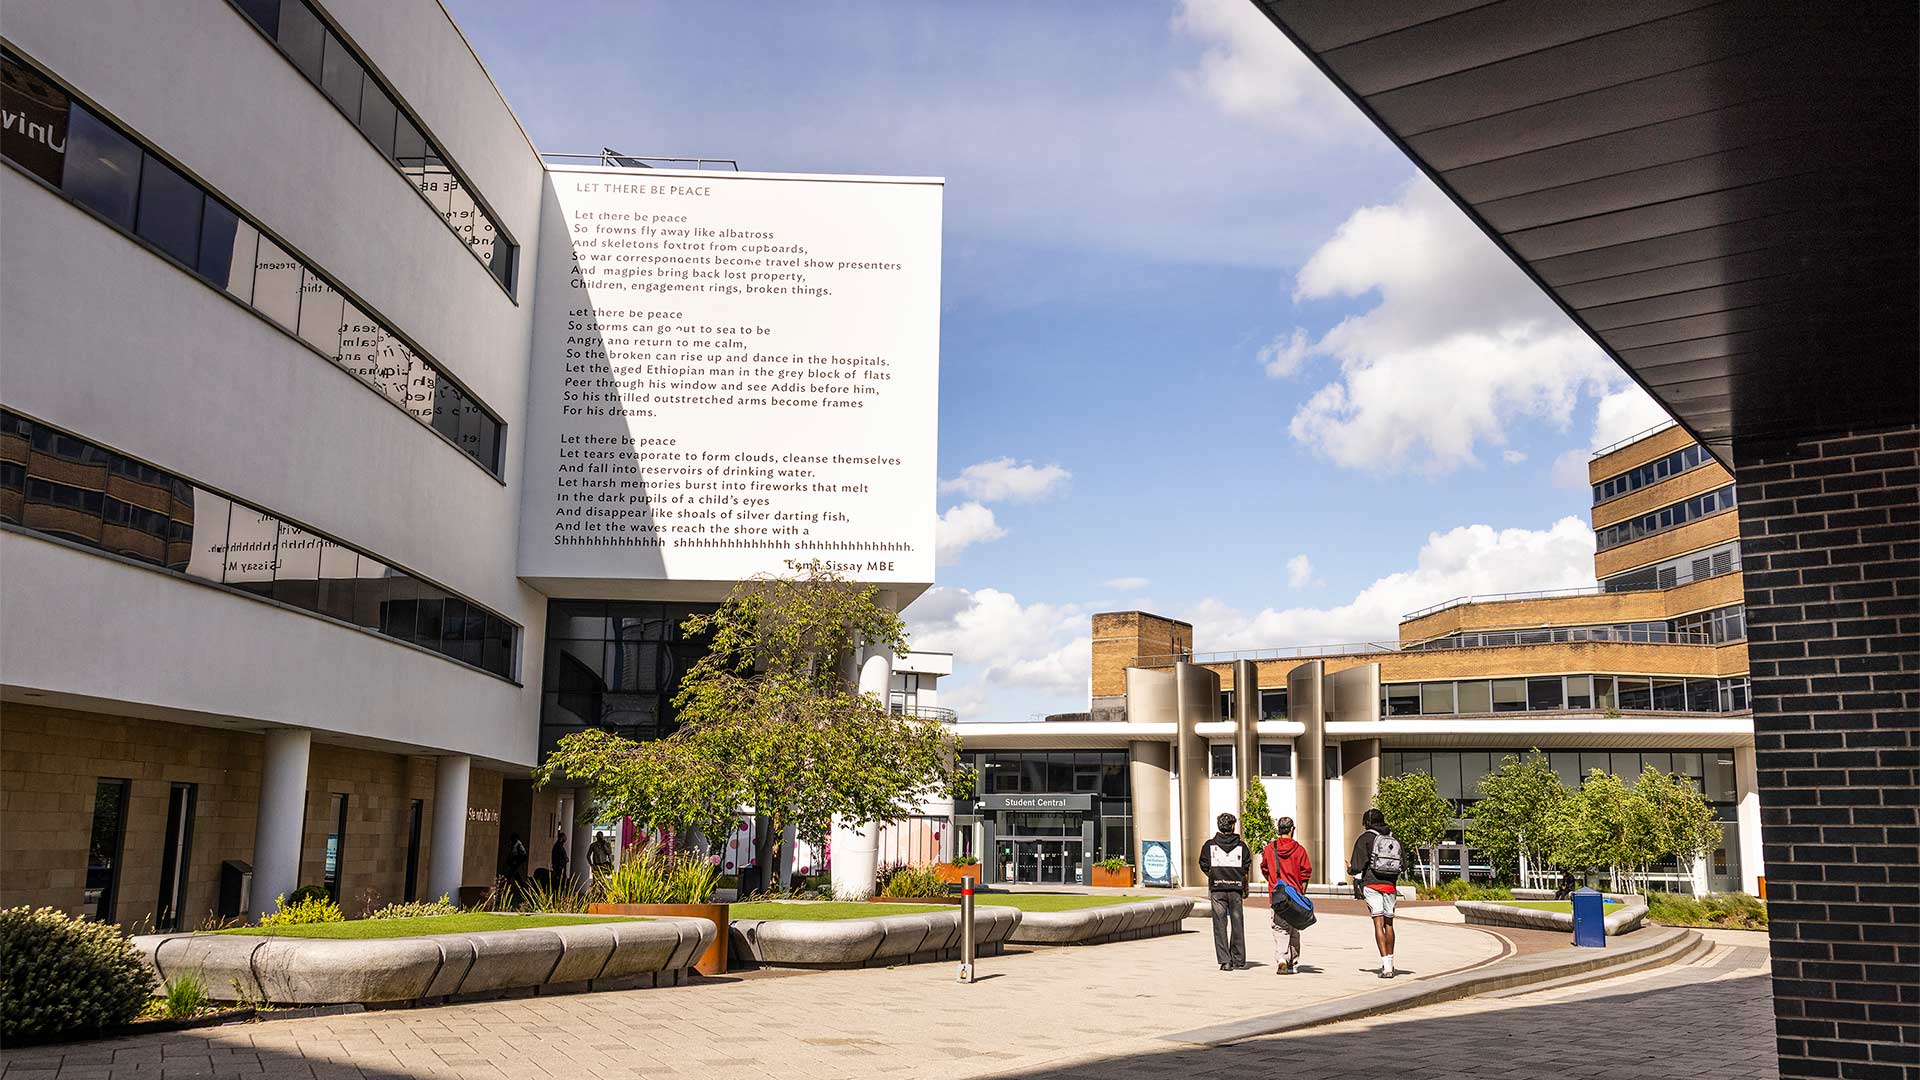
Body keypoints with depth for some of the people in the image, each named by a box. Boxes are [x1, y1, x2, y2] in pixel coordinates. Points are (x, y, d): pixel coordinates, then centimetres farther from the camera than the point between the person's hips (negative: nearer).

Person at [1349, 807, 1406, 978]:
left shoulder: (1365, 839, -2)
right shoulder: (1395, 840, 11)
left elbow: (1358, 866, -8)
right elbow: (1403, 866, 11)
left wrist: (1350, 870, 12)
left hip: (1371, 885, -4)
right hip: (1390, 886, 4)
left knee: (1378, 924, -8)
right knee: (1388, 924, 15)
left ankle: (1386, 966, -16)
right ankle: (1389, 963, 23)